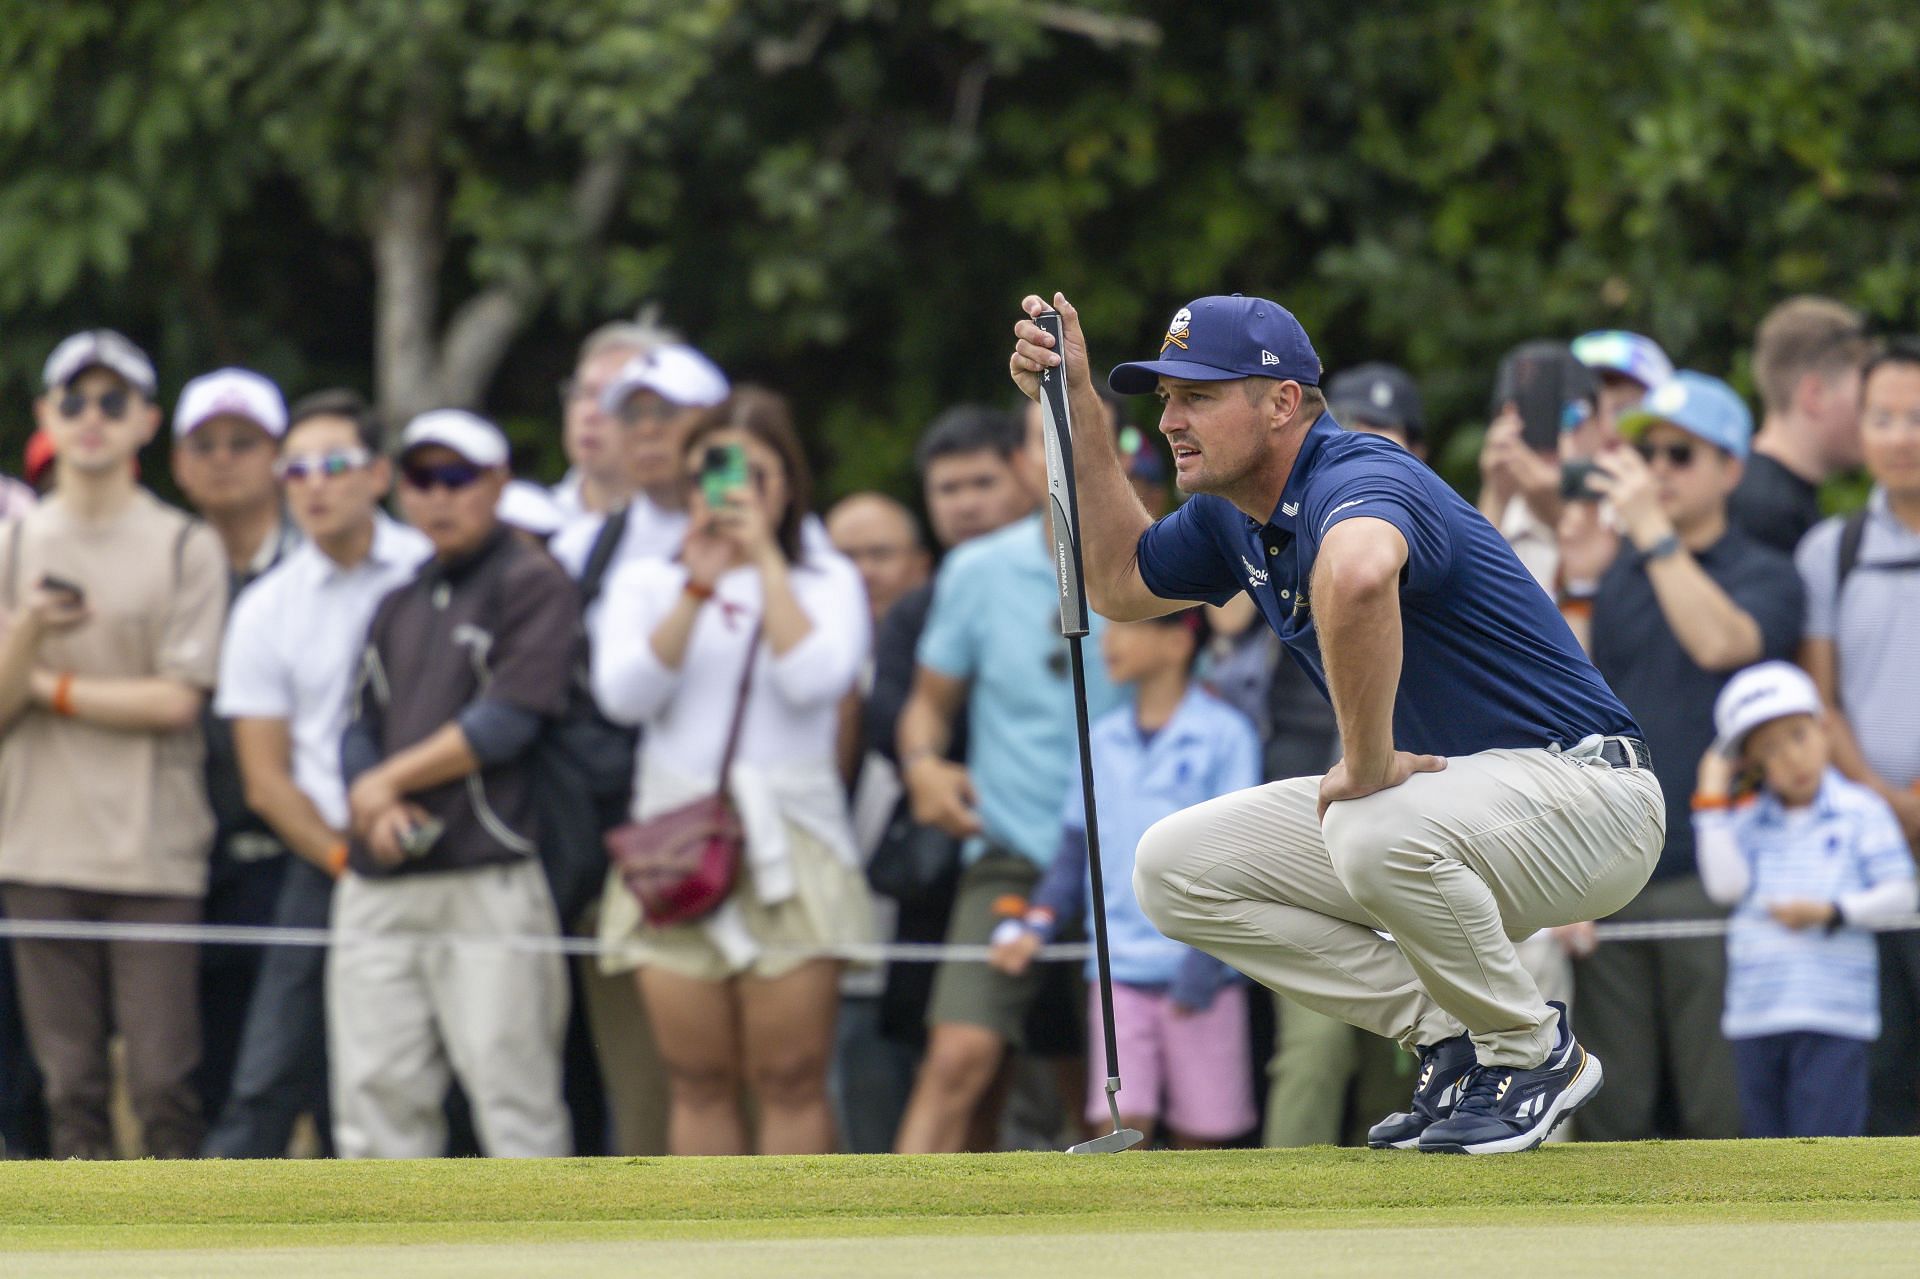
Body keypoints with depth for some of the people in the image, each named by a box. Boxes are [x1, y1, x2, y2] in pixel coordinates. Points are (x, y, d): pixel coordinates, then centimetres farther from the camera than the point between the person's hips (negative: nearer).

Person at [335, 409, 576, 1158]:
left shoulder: (533, 585, 0)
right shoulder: (399, 604, 21)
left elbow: (507, 720, -10)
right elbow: (360, 728, 16)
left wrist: (390, 780, -3)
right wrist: (375, 810, -5)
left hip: (487, 881, -7)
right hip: (379, 885, 7)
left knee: (511, 1091, -10)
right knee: (376, 1094, 3)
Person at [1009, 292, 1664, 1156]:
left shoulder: (1356, 480, -24)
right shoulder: (1235, 516, 7)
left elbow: (1356, 576, -50)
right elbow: (1120, 585, 25)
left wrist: (1368, 762, -39)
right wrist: (1077, 412, 16)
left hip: (1583, 794, -9)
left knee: (1379, 834, -39)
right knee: (1176, 870, 1)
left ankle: (1536, 1053, -11)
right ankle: (1454, 1041, 3)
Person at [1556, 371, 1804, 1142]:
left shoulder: (1764, 577, 4)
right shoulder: (1611, 578, 15)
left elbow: (1719, 642, -17)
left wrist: (1652, 528, -15)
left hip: (1706, 877, -4)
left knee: (1720, 1114, -6)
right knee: (1610, 1114, 4)